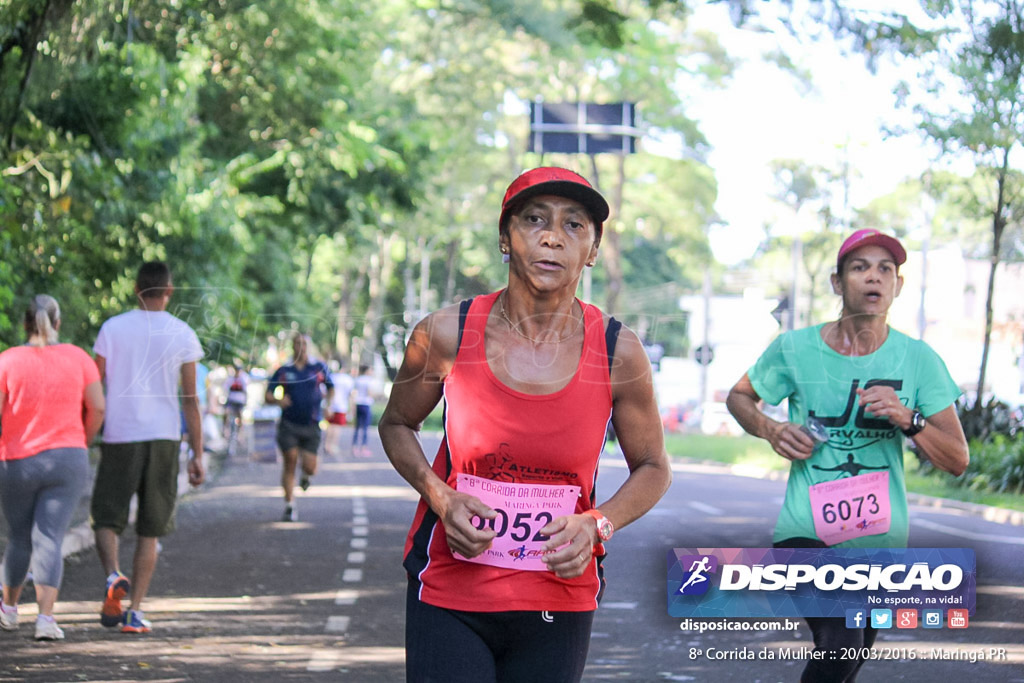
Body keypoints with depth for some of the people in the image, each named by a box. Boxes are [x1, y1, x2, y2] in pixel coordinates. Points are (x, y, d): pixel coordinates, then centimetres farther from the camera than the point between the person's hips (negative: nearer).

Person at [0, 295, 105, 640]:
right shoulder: (78, 358, 0)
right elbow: (97, 407, -2)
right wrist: (82, 443, 13)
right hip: (67, 460, 0)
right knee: (49, 540, -5)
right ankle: (45, 617, -18)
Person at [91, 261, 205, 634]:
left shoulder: (112, 328, 1)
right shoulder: (183, 335, 1)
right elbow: (191, 400, 0)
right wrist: (197, 455, 5)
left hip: (118, 438, -1)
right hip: (164, 438, 1)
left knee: (107, 519, 10)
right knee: (150, 530, 8)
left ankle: (113, 575, -20)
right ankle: (135, 611, 3)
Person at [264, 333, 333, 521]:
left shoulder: (319, 368, 5)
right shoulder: (283, 371, 3)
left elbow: (331, 388, 20)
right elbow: (268, 395, 4)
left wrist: (328, 405, 3)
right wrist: (278, 400, -17)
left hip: (311, 426, 1)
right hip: (288, 424, -1)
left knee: (310, 467, -6)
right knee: (290, 461, -9)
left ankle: (306, 475, 34)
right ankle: (290, 507, 1)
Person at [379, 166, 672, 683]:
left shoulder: (618, 353, -6)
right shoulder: (446, 335, -7)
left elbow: (652, 469, 7)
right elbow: (397, 425, 10)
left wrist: (596, 525, -12)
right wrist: (441, 498, -9)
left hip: (560, 604, 1)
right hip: (449, 597, -1)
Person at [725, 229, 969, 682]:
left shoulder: (919, 360, -1)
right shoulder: (794, 350, -3)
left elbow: (957, 461, -1)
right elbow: (739, 397, 16)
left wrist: (908, 419, -18)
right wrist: (771, 430, -5)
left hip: (880, 542, 3)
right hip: (805, 534, -3)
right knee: (840, 645, -28)